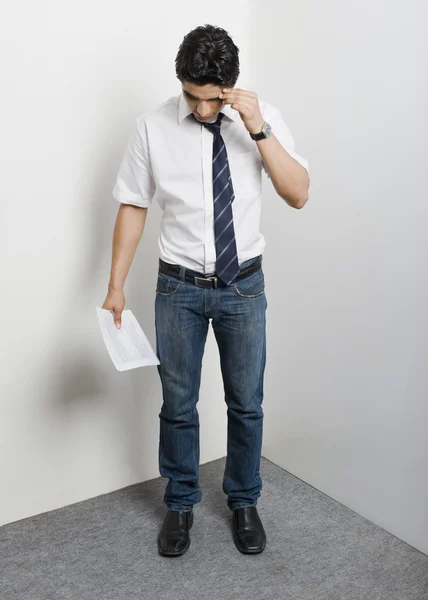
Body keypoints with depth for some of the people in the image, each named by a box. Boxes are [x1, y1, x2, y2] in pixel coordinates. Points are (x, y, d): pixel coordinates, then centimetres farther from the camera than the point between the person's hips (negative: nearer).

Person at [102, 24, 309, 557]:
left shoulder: (263, 119, -6)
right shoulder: (153, 127, -8)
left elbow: (299, 195, -11)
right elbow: (132, 206, -1)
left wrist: (259, 130, -22)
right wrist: (116, 285, -2)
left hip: (244, 285, 1)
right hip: (180, 287, 0)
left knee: (246, 403, 12)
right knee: (177, 405, 11)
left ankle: (243, 502, 36)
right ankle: (180, 503, 35)